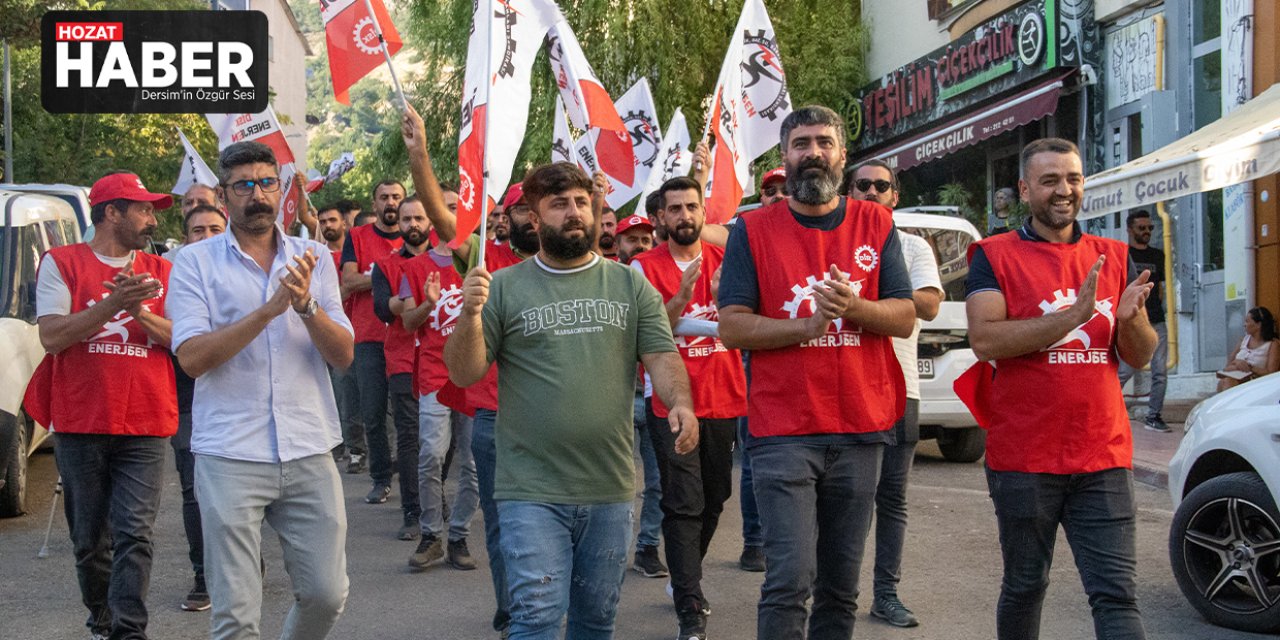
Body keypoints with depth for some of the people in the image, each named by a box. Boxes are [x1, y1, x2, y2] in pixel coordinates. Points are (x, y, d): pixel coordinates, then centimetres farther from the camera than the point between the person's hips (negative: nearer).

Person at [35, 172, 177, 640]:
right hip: (80, 425, -1)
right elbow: (51, 337, -7)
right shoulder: (61, 264, 4)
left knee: (134, 534, -11)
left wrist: (141, 313, -13)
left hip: (145, 429, 1)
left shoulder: (161, 272, 12)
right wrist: (112, 304, -18)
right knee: (90, 538, 10)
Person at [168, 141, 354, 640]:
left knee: (327, 595, 7)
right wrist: (270, 308, -19)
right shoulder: (196, 262, 0)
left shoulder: (314, 258, 8)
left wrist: (306, 305, -17)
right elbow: (192, 358, -12)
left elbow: (343, 356, 2)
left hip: (310, 453, 3)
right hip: (230, 457, -3)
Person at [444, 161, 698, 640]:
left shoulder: (630, 286, 8)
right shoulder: (504, 287, 2)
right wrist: (470, 315, -18)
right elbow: (464, 373, 0)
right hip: (532, 492, -2)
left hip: (610, 492, 3)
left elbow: (661, 355, 2)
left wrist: (680, 401, -18)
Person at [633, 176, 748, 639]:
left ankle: (684, 579, 37)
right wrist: (682, 296, -26)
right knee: (684, 506, -7)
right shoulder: (645, 266, -3)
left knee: (714, 499, 15)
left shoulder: (725, 260, 6)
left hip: (723, 398, 4)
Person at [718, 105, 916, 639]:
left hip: (860, 433, 3)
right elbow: (731, 328, -4)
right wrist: (810, 324, -15)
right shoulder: (753, 230, 2)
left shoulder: (876, 225, 9)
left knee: (841, 585, 10)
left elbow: (905, 317, 4)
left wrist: (852, 305, -15)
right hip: (782, 433, -3)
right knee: (791, 578, -11)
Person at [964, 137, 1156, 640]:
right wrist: (1073, 315, -22)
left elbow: (1141, 357, 10)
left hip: (1104, 458, 3)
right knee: (1025, 586, 11)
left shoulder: (1113, 257, 12)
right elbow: (984, 340, -16)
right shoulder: (995, 256, 0)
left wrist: (1131, 318, -13)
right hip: (1024, 460, -2)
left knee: (1116, 594, -2)